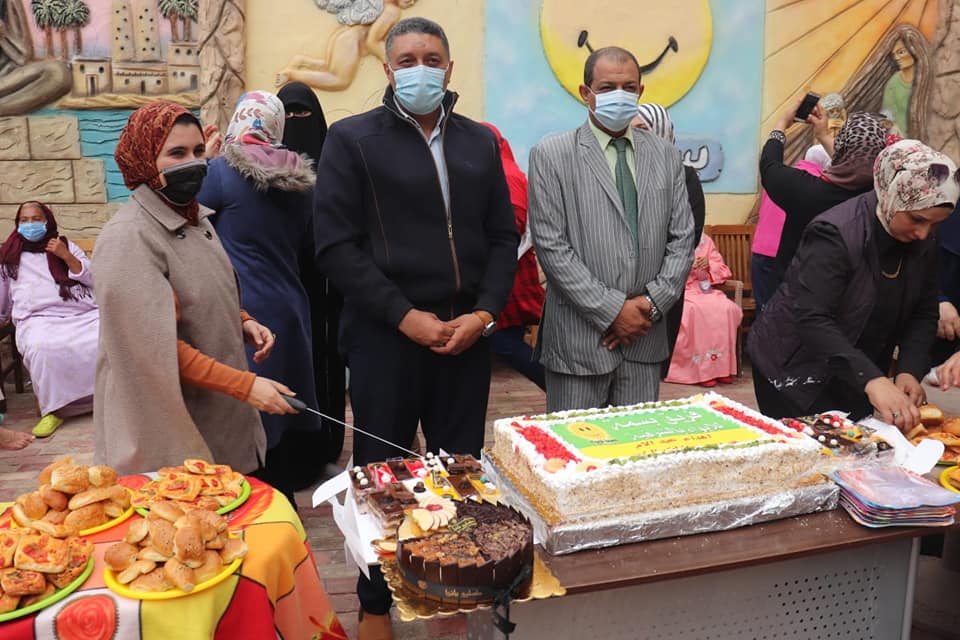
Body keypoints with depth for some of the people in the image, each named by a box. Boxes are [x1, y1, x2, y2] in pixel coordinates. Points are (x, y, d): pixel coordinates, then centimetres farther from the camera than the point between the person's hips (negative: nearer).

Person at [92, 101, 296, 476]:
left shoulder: (194, 218, 7)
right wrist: (245, 385, -23)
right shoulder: (129, 239, -20)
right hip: (170, 428, -8)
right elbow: (156, 349, -23)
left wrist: (243, 322, 1)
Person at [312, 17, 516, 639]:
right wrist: (405, 316, -13)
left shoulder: (480, 141, 11)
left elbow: (503, 237, 10)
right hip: (388, 335, -3)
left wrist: (485, 313, -5)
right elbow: (336, 244, -8)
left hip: (467, 334, 4)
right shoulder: (352, 139, -1)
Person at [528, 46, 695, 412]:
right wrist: (612, 310, -12)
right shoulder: (551, 156, -4)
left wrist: (653, 303, -6)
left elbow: (682, 238, 8)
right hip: (579, 339, -4)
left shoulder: (665, 155, 10)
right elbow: (551, 247, -10)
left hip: (646, 336, 4)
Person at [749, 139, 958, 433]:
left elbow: (923, 315, 2)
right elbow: (812, 321, -33)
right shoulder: (835, 233, -24)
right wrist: (872, 380, -43)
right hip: (796, 371, -6)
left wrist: (909, 370, -16)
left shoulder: (923, 242, -3)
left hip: (858, 378, 7)